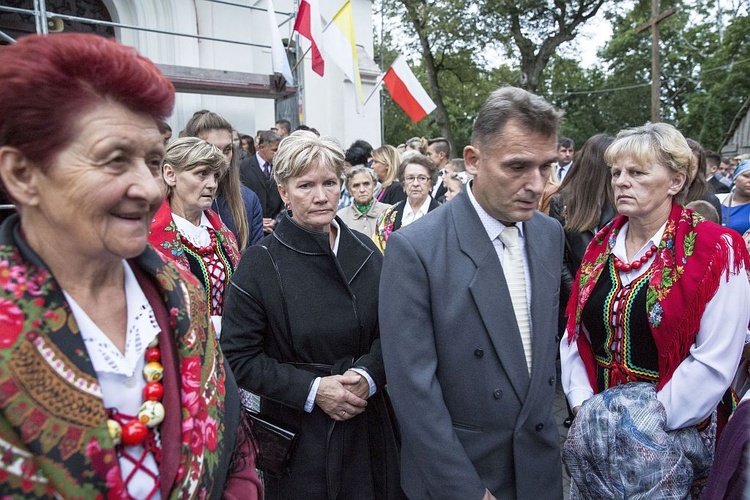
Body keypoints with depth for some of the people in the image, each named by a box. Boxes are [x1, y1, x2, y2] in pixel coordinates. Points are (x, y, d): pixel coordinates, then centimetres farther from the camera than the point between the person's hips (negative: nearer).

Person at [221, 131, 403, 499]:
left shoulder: (364, 251, 0)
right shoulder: (259, 264, -11)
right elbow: (239, 357, -10)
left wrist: (368, 375, -13)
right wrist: (312, 389, -18)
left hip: (367, 424, 4)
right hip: (298, 432, -3)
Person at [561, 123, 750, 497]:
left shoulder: (714, 252, -13)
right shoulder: (600, 247, 2)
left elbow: (715, 361, -18)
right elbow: (575, 334, 3)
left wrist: (650, 422, -18)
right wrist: (582, 404, -6)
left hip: (672, 434, -4)